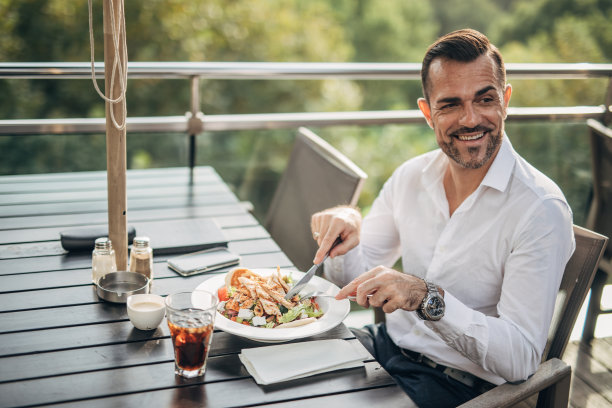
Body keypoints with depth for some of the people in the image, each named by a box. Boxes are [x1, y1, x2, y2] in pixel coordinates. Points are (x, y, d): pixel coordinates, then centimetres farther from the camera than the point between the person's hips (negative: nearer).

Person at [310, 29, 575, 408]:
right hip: (387, 345, 6)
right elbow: (354, 277, 8)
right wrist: (345, 227, -14)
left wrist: (428, 298, -35)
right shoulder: (411, 176, 1)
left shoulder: (541, 211, -19)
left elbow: (521, 359, -22)